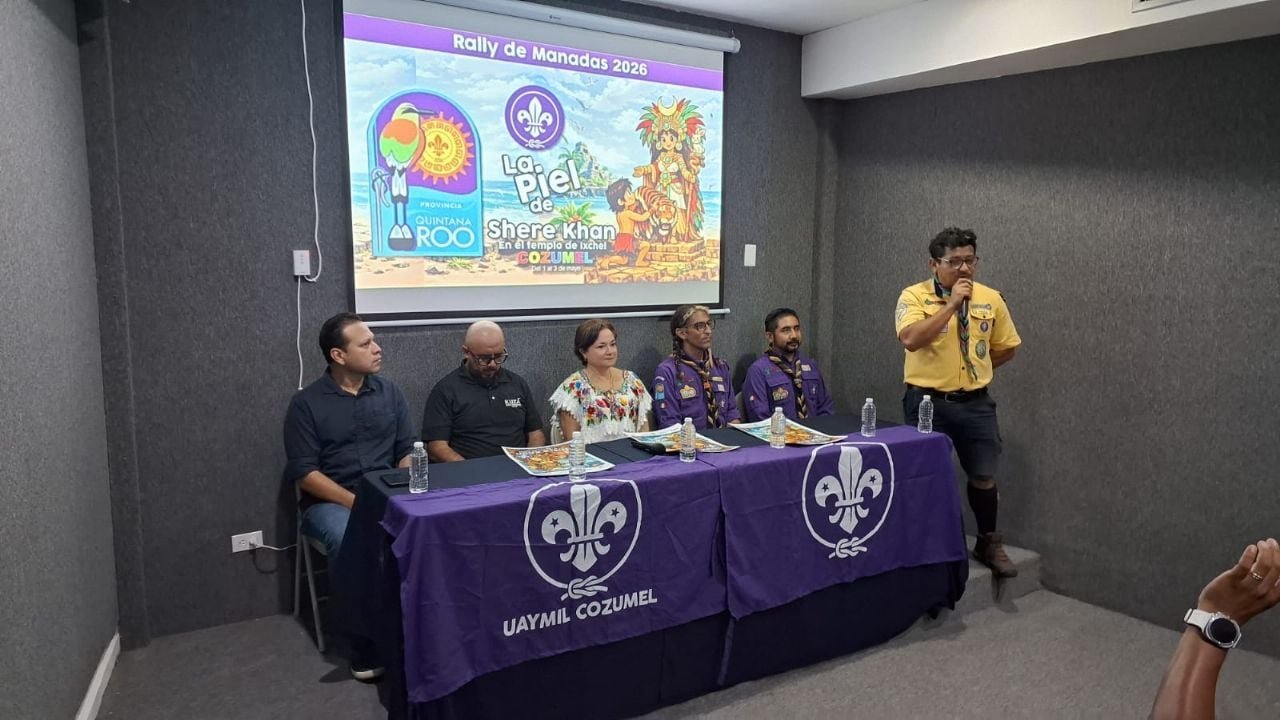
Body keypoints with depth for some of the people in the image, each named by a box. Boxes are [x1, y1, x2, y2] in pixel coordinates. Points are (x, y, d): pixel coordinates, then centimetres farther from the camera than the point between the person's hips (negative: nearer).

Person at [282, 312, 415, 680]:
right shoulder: (306, 403, -2)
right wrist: (355, 502, -18)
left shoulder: (390, 392, 8)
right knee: (348, 541, -36)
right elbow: (303, 473, -7)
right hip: (330, 501, -2)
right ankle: (366, 641, -17)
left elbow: (408, 452, 8)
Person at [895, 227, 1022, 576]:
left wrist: (972, 370, 7)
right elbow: (911, 340, -26)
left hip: (975, 403, 4)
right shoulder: (914, 296, -9)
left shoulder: (991, 298, 3)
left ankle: (989, 543, 32)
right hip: (927, 402, -3)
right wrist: (952, 303, -24)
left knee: (984, 477, 12)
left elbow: (1005, 348, 14)